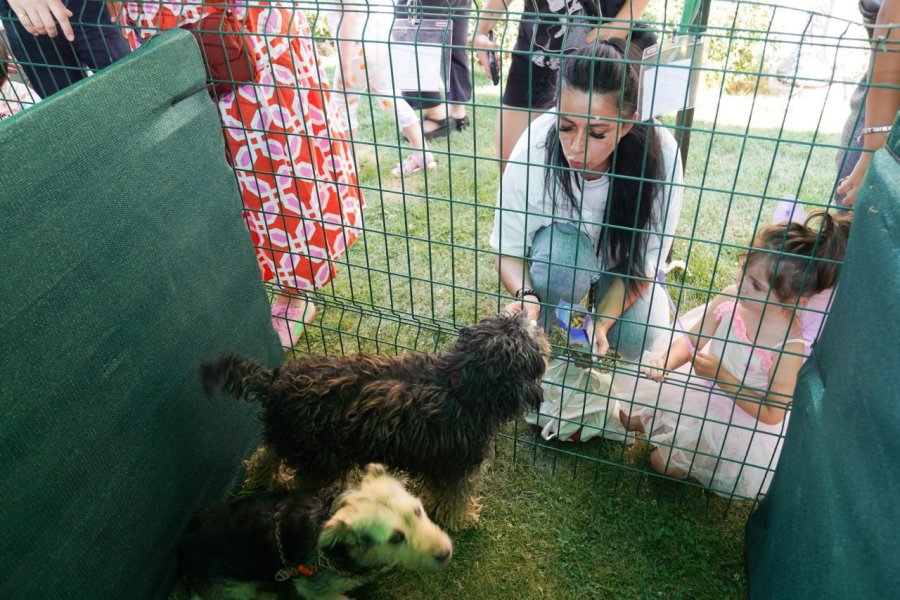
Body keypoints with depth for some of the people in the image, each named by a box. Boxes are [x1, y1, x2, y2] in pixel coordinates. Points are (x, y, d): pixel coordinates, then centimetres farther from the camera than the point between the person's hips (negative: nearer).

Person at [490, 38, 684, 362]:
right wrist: (526, 296, -42)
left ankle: (599, 289, 11)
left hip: (622, 259, 2)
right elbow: (507, 249, -21)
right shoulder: (536, 147, -31)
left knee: (637, 340, -21)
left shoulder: (659, 153, -30)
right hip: (559, 241, -1)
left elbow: (645, 259, -20)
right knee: (562, 255, -36)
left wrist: (601, 322, -34)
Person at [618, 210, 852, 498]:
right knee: (629, 416, 7)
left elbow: (772, 414, -23)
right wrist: (667, 361, -28)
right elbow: (691, 340, -6)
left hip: (742, 415, -5)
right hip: (701, 386, 5)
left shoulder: (790, 346, -32)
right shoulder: (730, 299, -20)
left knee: (663, 462, -10)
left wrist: (723, 377, -28)